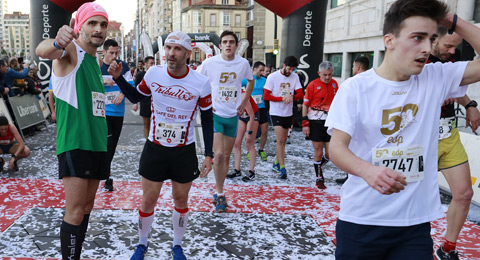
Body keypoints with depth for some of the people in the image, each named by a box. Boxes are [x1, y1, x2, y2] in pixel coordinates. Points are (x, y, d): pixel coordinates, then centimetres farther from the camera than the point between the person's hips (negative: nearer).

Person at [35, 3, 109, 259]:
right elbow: (42, 50, -33)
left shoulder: (96, 58, 15)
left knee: (87, 206, 13)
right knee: (75, 212, -7)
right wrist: (56, 42, -54)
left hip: (97, 142, 8)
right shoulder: (70, 50, -8)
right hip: (74, 143, -8)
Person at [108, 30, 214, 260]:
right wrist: (118, 78, -3)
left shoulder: (201, 82, -12)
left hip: (184, 151, -1)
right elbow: (136, 96, 12)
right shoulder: (153, 73, -7)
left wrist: (208, 154, -4)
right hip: (155, 148, 1)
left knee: (181, 200, 13)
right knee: (148, 200, 8)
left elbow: (207, 119, -2)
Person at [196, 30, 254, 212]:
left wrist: (244, 102, 9)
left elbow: (250, 81, 18)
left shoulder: (243, 63, -1)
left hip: (233, 115, 3)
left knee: (226, 156, 10)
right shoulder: (210, 63, -8)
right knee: (219, 154, -15)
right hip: (214, 114, -3)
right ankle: (220, 193, 3)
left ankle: (219, 193, 25)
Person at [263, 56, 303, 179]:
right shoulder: (273, 77, -8)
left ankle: (276, 163, 27)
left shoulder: (295, 77, 2)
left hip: (288, 113, 5)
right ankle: (282, 168, -7)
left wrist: (292, 96, -24)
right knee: (280, 140, -11)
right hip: (276, 113, -5)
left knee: (283, 140, 12)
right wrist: (282, 98, -18)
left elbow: (300, 94, -2)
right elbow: (266, 96, -10)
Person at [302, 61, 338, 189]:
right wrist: (305, 124, -8)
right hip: (315, 122, -4)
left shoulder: (334, 84, 8)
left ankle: (319, 167, 33)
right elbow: (305, 105, -3)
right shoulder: (312, 85, -5)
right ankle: (319, 178, 19)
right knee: (318, 152, 2)